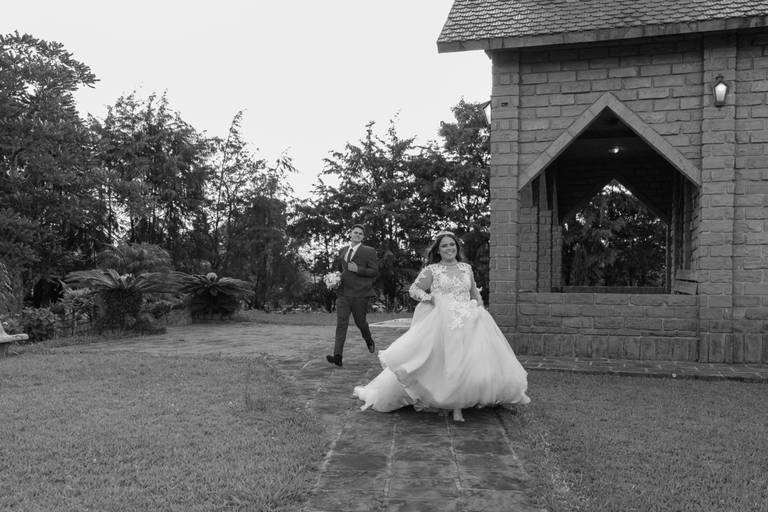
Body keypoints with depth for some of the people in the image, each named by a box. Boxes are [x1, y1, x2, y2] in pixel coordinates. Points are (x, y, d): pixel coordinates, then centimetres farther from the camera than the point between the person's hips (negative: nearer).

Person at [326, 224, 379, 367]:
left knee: (360, 321, 8)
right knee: (341, 323, -6)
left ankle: (369, 340, 42)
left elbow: (375, 271, -5)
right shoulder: (342, 251, 15)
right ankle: (338, 356, -11)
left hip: (360, 293, -3)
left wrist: (358, 269, -17)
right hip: (343, 293, 3)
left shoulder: (369, 251, 1)